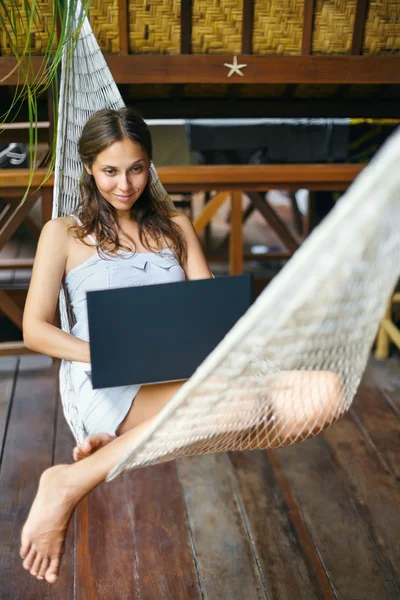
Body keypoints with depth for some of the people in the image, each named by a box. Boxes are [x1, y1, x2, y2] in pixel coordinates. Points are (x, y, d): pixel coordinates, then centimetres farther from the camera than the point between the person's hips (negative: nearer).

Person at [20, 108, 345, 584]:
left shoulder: (175, 227, 22)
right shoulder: (64, 233, 11)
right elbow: (35, 330, 5)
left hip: (186, 377, 5)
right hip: (112, 388, -5)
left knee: (323, 389, -26)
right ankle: (70, 483, -27)